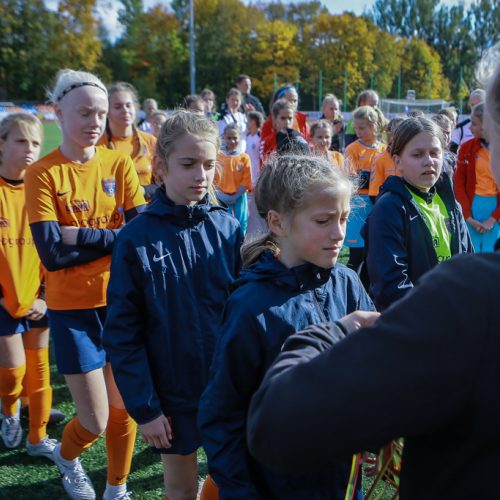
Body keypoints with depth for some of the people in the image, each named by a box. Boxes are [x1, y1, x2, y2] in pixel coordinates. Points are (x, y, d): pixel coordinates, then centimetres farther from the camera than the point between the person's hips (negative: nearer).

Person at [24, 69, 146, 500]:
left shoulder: (120, 164, 0)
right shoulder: (42, 174, -9)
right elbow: (52, 253, -18)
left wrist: (81, 235, -19)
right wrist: (117, 237, -16)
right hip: (73, 308, -3)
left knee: (124, 407, 12)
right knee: (96, 421, 3)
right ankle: (65, 457, 39)